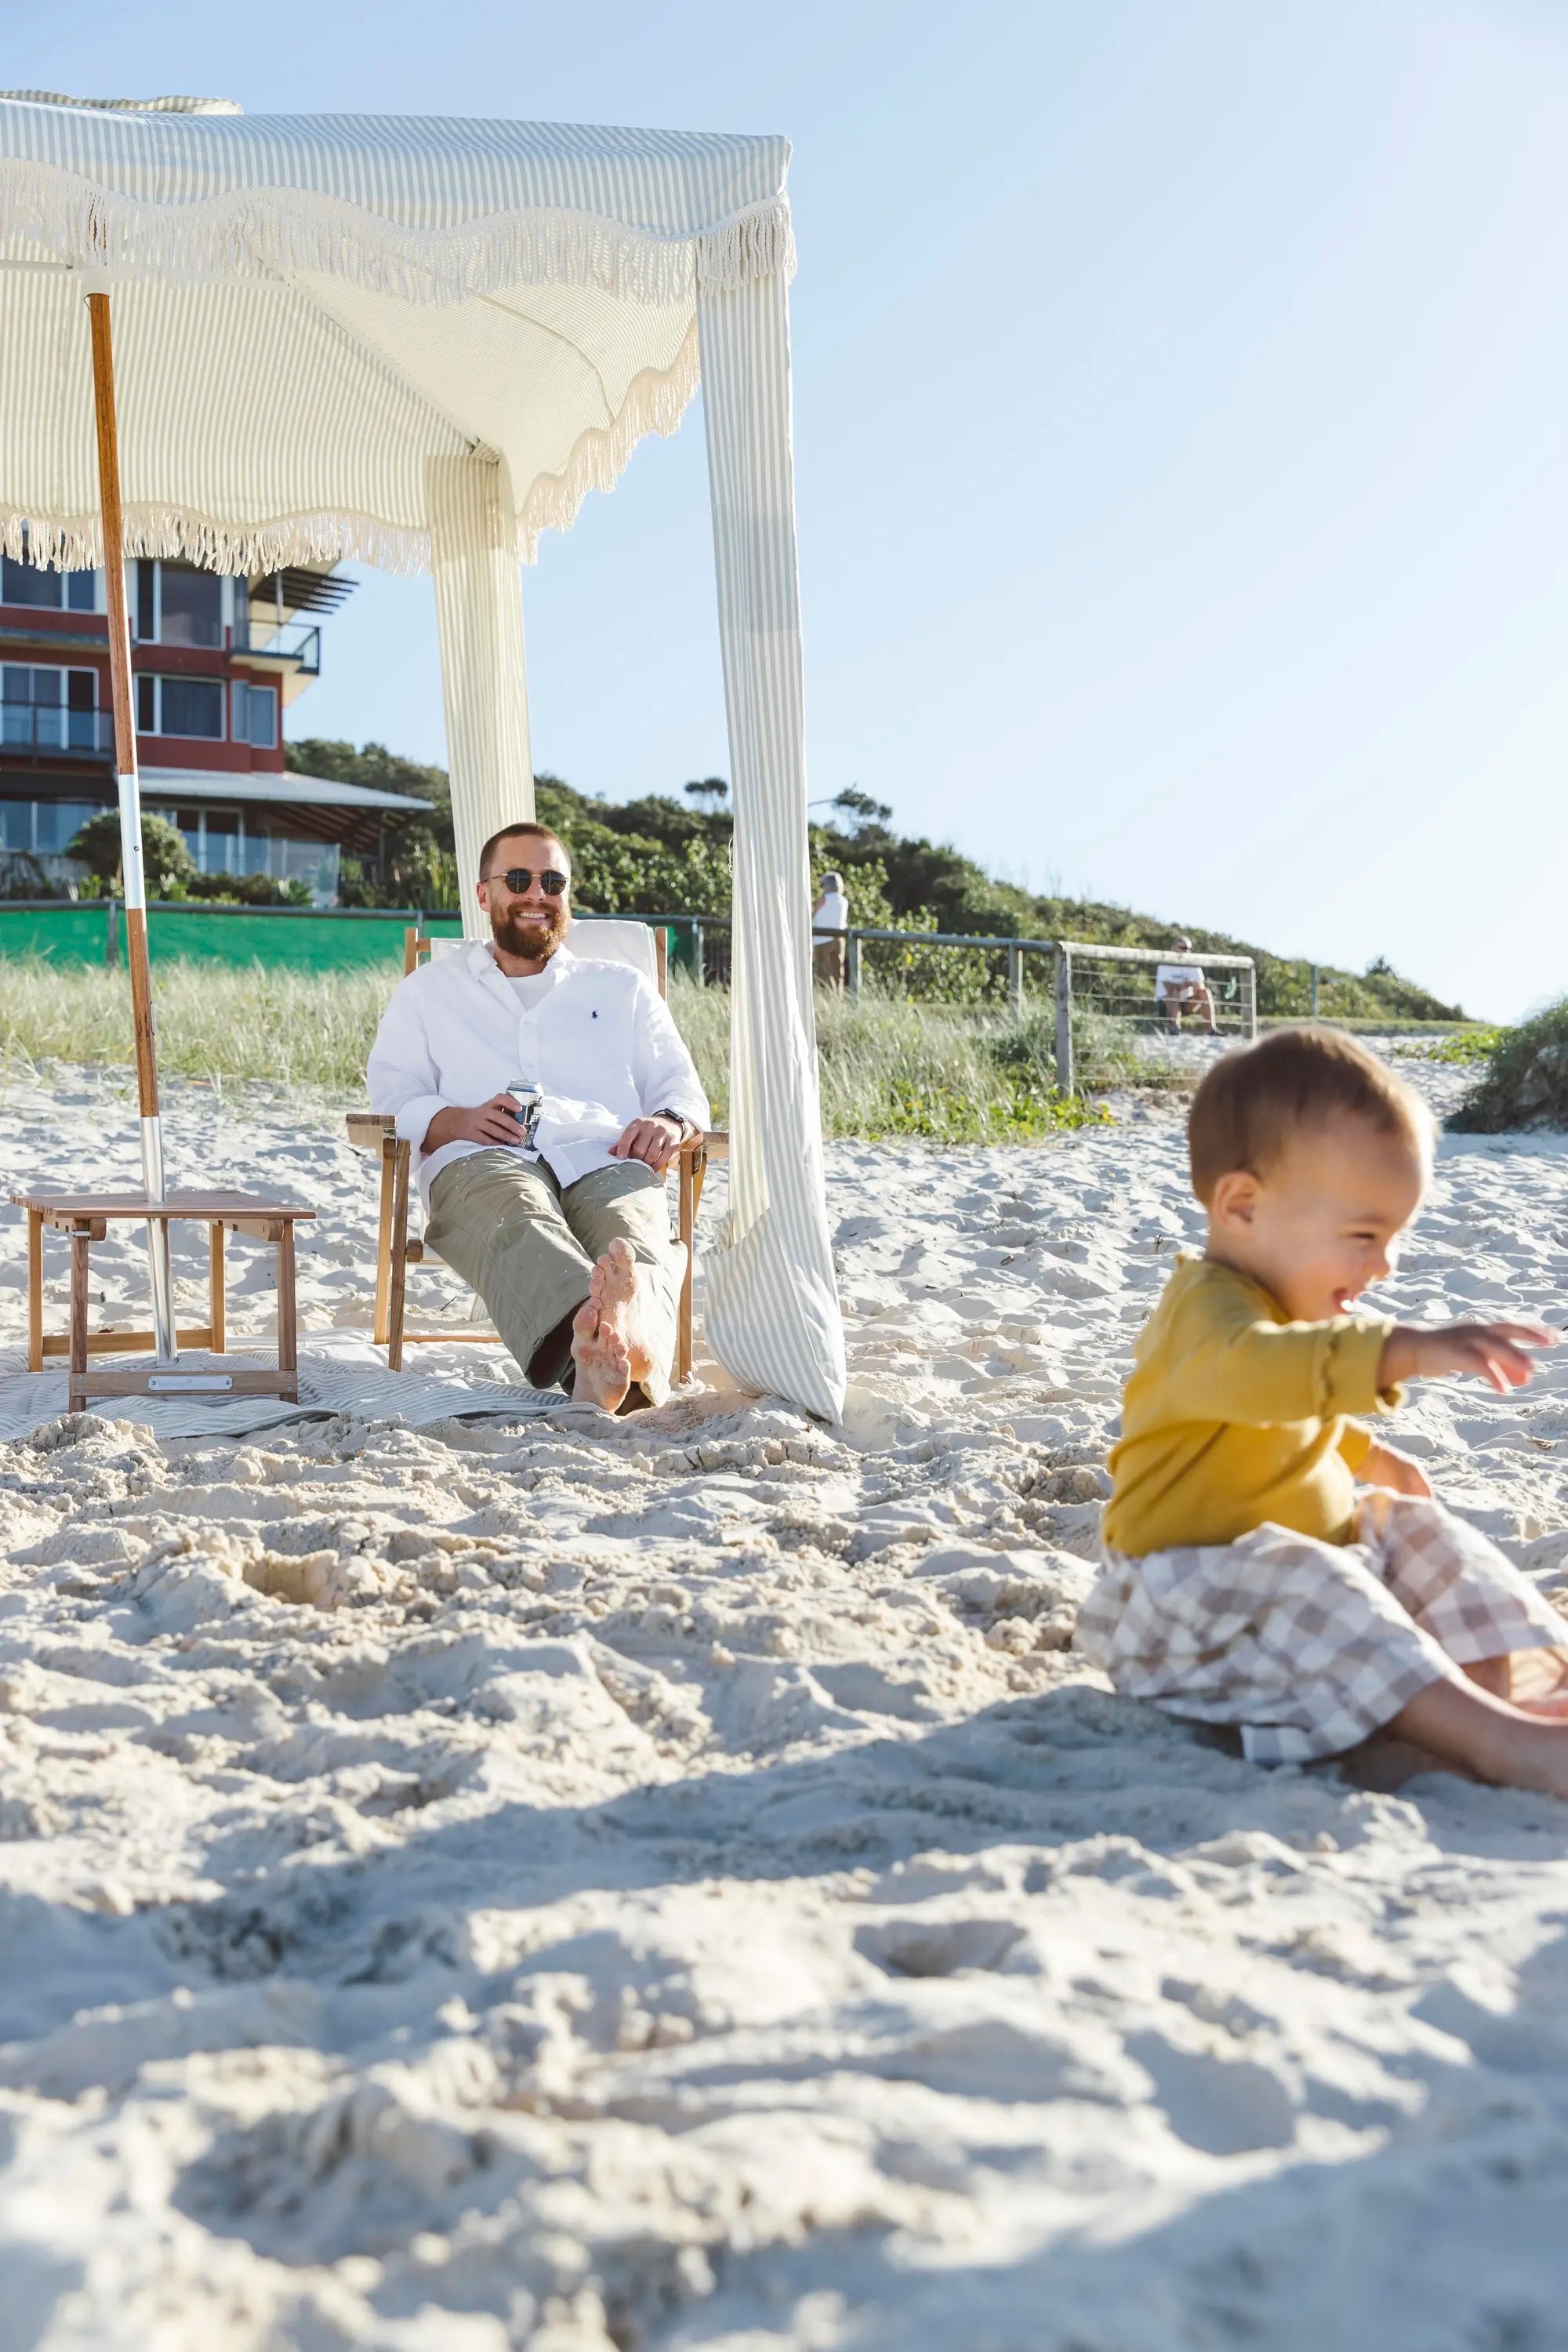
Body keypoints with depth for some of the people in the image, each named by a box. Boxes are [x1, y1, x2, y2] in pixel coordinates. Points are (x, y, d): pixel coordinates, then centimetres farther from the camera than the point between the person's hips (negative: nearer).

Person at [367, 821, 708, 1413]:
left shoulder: (622, 987, 34)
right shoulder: (429, 988, 31)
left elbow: (681, 1086, 25)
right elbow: (392, 1094, 17)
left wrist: (669, 1122, -3)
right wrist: (454, 1120, -8)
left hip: (604, 1160, 2)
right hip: (483, 1163, -2)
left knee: (632, 1222, -39)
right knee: (516, 1210, -42)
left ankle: (640, 1326, -74)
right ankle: (600, 1338, -73)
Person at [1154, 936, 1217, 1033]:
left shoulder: (1193, 964, -1)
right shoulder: (1166, 964, -13)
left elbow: (1201, 985, -15)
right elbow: (1169, 987, -27)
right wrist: (1188, 984, -29)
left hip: (1185, 1003, 5)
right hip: (1165, 1002, -5)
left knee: (1205, 992, -15)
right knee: (1174, 992, -34)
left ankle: (1211, 1029, -21)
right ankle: (1175, 1027, -44)